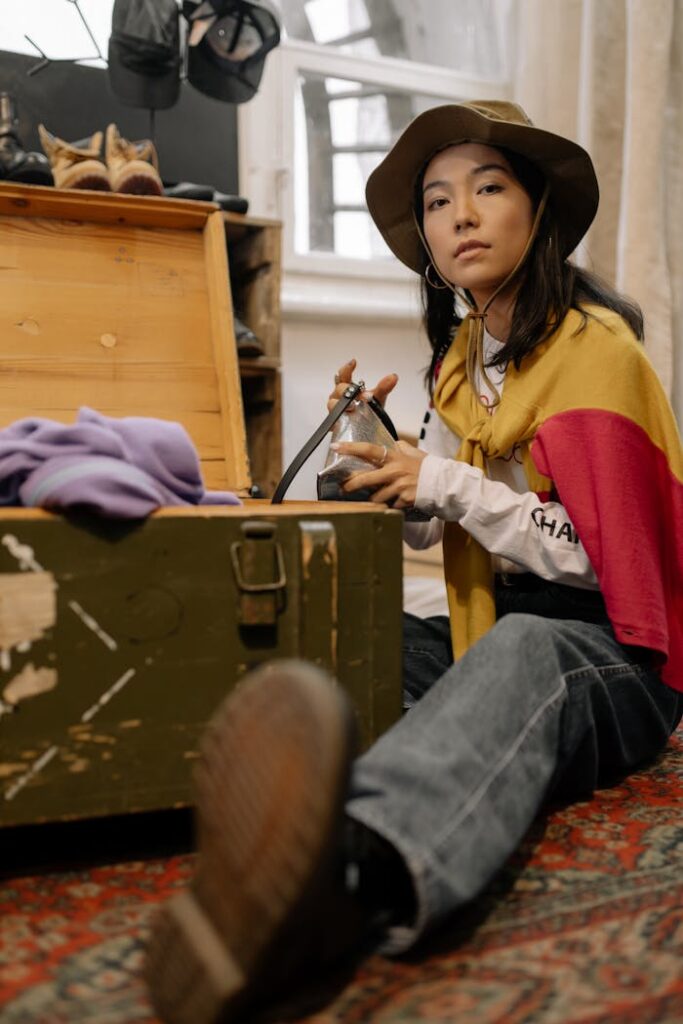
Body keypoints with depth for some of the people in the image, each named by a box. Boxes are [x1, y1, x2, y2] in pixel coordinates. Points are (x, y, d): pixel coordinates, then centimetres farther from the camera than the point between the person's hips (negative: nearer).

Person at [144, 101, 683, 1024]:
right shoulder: (464, 352, 14)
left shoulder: (593, 347, -9)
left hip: (607, 662, -8)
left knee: (515, 653, -42)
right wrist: (375, 442, 0)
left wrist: (447, 484, -16)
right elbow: (427, 528, 18)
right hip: (488, 638, 8)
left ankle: (358, 864, -72)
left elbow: (602, 557, -13)